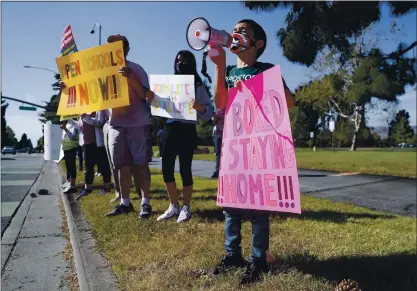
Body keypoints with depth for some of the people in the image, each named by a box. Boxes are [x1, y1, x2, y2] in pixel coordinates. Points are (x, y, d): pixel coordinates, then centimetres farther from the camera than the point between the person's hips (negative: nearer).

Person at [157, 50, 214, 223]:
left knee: (185, 168, -1)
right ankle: (173, 206, 16)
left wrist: (200, 107, -26)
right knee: (166, 167, 0)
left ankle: (186, 208, 14)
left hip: (188, 130, -4)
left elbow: (209, 113, -5)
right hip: (171, 128, 4)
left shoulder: (198, 85, 1)